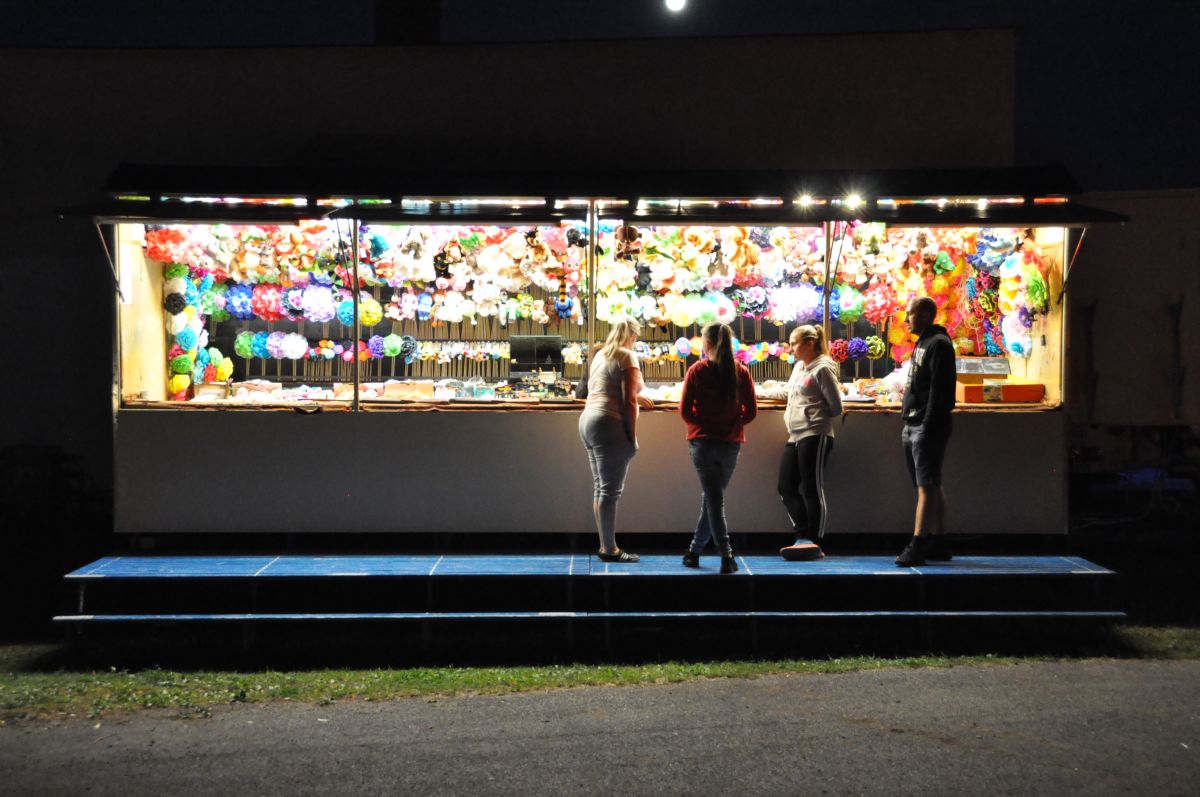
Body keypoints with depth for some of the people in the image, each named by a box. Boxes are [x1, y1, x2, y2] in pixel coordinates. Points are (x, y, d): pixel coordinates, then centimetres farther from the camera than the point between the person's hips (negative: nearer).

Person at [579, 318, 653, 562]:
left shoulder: (600, 355, 18)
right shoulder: (628, 356, -6)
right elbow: (628, 401, -13)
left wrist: (635, 397, 42)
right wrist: (632, 437, -10)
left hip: (588, 419, 9)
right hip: (609, 425, -9)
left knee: (600, 487, 11)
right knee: (610, 490, -5)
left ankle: (605, 545, 15)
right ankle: (610, 549, -2)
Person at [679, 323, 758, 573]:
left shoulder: (697, 371, -8)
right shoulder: (741, 372, -2)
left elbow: (685, 410, -7)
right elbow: (751, 411, -1)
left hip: (703, 441, -2)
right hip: (731, 443, 3)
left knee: (714, 499, 0)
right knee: (711, 497, 15)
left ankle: (726, 555, -11)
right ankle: (694, 551, 24)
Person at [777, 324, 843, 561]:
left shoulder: (823, 369, -10)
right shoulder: (799, 367, 16)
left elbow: (836, 407, -9)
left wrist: (815, 419, 0)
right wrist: (795, 417, 9)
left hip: (815, 436, -9)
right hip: (795, 436, 9)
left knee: (812, 490, -5)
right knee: (786, 487, 6)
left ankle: (814, 543, 1)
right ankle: (804, 537, 12)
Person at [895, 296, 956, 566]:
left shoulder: (938, 344, -10)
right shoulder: (922, 343, 20)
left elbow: (940, 389, -18)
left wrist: (928, 426, -23)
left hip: (928, 428, -10)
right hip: (914, 426, 10)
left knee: (927, 486, -11)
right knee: (932, 486, 12)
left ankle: (918, 545, -15)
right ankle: (939, 543, 16)